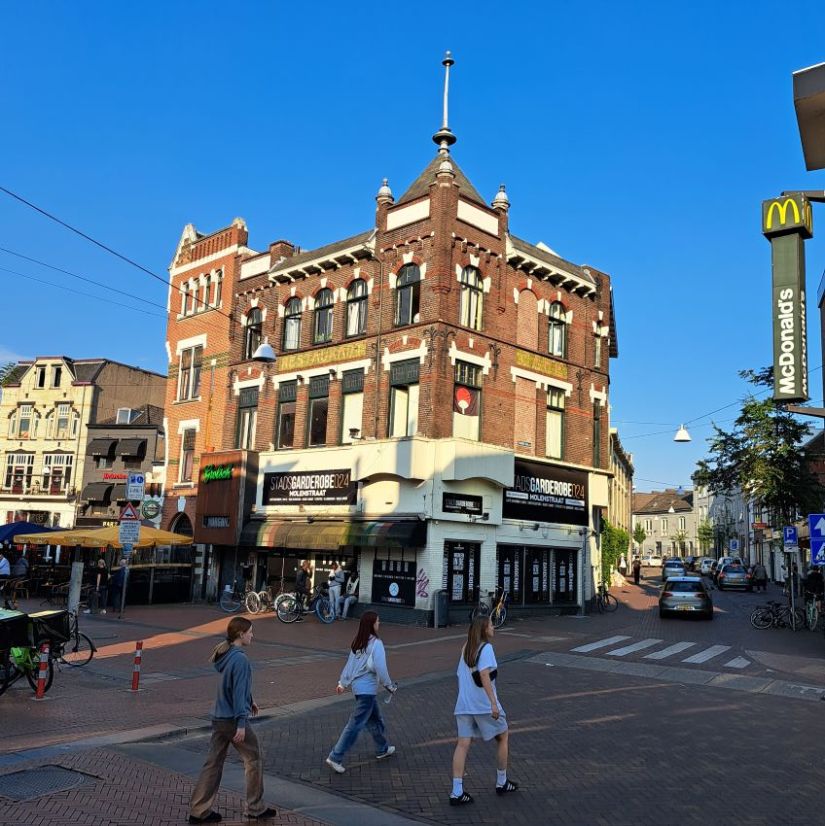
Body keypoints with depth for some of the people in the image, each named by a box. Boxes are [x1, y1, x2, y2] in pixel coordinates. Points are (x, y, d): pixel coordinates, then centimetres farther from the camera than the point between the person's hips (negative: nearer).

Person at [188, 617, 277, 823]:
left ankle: (199, 811, 16)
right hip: (233, 719, -8)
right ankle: (256, 809, 17)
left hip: (218, 719, 8)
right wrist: (241, 723, -20)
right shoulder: (240, 659, -19)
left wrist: (249, 701, 32)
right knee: (254, 759, 7)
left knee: (213, 763, 12)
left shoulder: (226, 655, 9)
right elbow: (238, 692, -21)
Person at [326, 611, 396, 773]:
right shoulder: (376, 644, -18)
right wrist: (390, 685, -7)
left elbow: (349, 663, 10)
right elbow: (380, 668, -19)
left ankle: (382, 749, 39)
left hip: (357, 686, 9)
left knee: (375, 719, 24)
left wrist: (343, 683, 15)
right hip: (367, 689, -9)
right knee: (355, 725, -3)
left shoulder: (357, 642, 5)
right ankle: (335, 758, -1)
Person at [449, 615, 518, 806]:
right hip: (484, 705, -6)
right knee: (503, 737, 14)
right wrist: (493, 703, -28)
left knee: (463, 744, 2)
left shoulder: (466, 649, 13)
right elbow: (484, 675, -23)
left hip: (463, 705, 6)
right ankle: (501, 783, 24)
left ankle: (456, 792, -4)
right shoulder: (486, 647, -11)